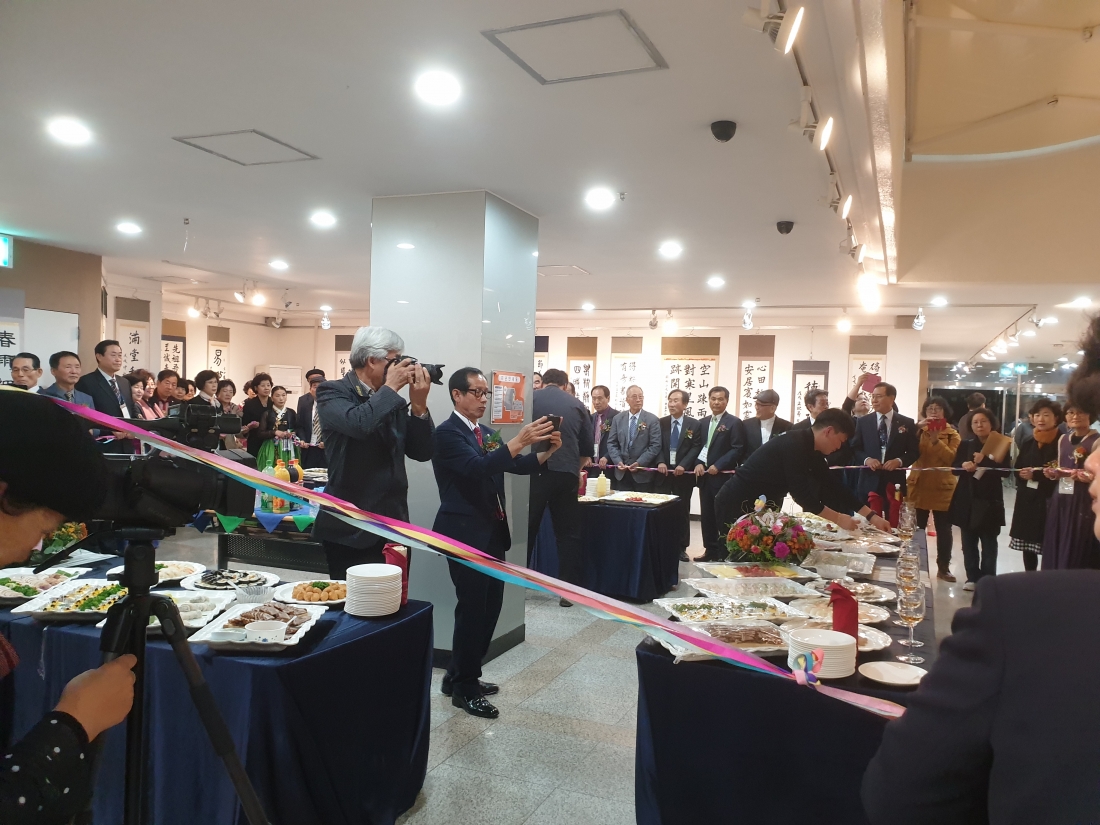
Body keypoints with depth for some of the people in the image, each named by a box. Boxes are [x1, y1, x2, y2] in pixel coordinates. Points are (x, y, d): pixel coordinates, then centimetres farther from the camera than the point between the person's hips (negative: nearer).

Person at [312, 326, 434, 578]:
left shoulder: (392, 401, 11)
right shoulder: (333, 392, -6)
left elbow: (422, 452, 6)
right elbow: (358, 423, -28)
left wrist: (418, 404, -6)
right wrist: (390, 388, -14)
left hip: (393, 526, 6)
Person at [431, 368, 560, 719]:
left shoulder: (486, 433, 14)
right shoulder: (447, 433, -12)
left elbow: (518, 466, 10)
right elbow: (477, 467, -28)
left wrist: (546, 450, -8)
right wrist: (519, 440, -35)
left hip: (491, 532, 8)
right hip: (465, 533, -8)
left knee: (490, 606, 12)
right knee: (472, 608, -2)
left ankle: (459, 676, 27)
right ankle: (464, 688, 13)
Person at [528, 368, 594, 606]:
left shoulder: (530, 398, 6)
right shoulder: (577, 405, 11)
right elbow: (587, 447, 13)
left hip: (534, 471, -1)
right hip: (566, 474, 1)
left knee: (526, 530, 8)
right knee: (568, 533, 9)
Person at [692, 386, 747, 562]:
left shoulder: (734, 423, -5)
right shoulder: (702, 423, 14)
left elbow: (738, 450, -12)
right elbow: (697, 446, 13)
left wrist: (718, 466, -17)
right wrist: (698, 463, -6)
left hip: (723, 477, -6)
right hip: (705, 476, 6)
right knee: (706, 516, 10)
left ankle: (725, 553, 7)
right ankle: (711, 551, 20)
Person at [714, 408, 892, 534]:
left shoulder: (811, 451, 8)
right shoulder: (794, 444, -21)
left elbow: (834, 486, 12)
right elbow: (800, 493, -23)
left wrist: (871, 515, 10)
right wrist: (838, 518, -15)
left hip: (758, 507, 10)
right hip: (738, 505, -9)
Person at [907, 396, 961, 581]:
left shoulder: (952, 434, 4)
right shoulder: (919, 431, 9)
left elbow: (953, 458, -13)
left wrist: (936, 441, -24)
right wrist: (917, 428, -20)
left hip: (942, 489, -1)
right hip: (919, 487, 1)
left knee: (944, 530, 4)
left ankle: (943, 568, 13)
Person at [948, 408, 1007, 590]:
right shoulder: (965, 445, 8)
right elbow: (954, 467, 1)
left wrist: (984, 460, -23)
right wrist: (964, 465, -21)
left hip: (990, 501, -2)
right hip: (967, 500, 2)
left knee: (989, 544, 3)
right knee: (969, 542, 7)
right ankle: (973, 578, 16)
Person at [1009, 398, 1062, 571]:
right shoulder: (1028, 442, 12)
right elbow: (1018, 469, 11)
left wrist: (1035, 475, -17)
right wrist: (1023, 474, -10)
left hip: (1049, 501, -5)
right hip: (1027, 501, 6)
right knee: (1028, 544, 10)